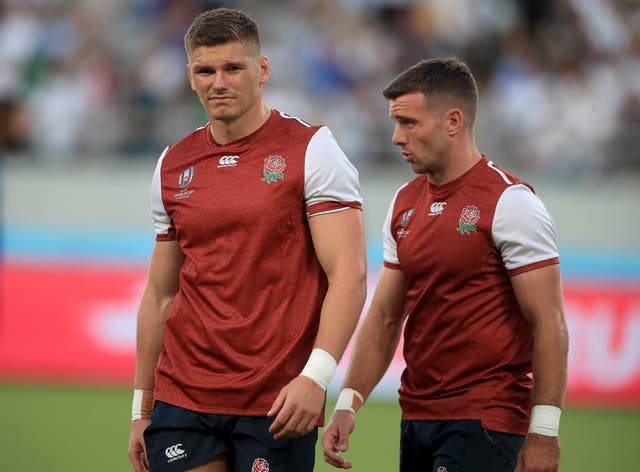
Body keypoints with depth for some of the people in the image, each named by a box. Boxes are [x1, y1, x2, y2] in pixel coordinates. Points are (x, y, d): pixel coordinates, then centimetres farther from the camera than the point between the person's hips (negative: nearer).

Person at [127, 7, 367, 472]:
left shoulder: (312, 151, -3)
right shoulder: (172, 167, 11)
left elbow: (349, 275, -10)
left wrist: (316, 376, -22)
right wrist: (142, 406, 13)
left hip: (280, 403, -4)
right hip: (182, 396, 4)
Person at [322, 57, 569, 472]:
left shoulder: (510, 202, -10)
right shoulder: (405, 204, 12)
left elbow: (549, 324, -13)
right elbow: (384, 318, 16)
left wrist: (544, 432, -18)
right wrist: (348, 405, 5)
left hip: (484, 422, -7)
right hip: (417, 418, 7)